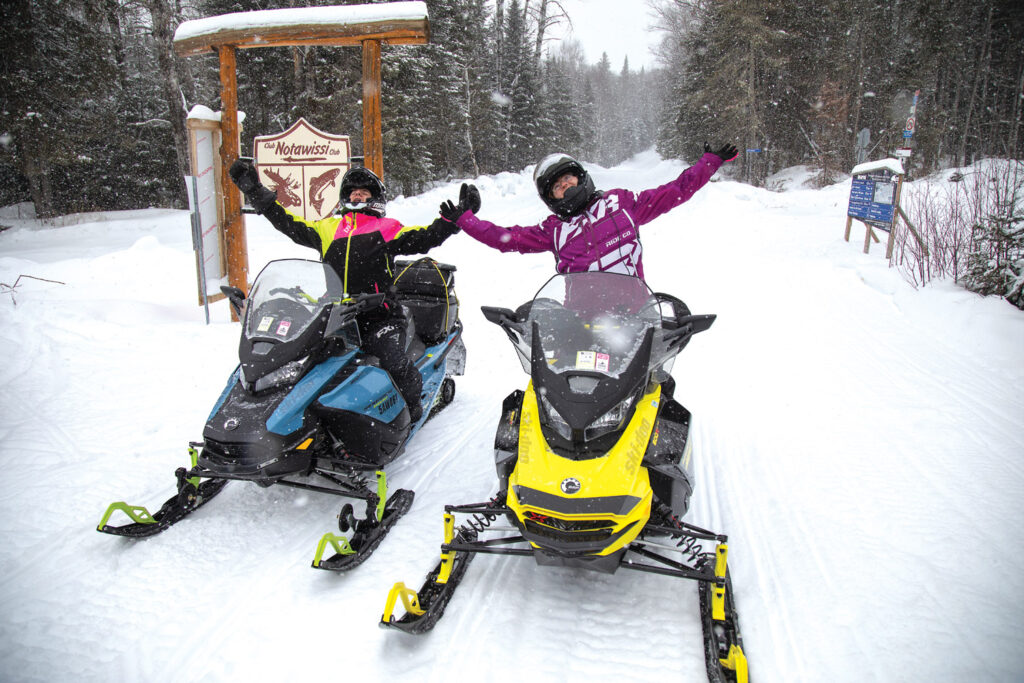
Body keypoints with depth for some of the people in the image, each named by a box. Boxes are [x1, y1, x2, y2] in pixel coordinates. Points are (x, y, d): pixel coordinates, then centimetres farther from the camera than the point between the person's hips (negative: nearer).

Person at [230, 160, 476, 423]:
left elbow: (425, 237, -1)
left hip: (379, 318, -4)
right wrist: (255, 190, 24)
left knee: (392, 361, -24)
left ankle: (412, 405, 2)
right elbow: (287, 222, 25)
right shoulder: (329, 228, 22)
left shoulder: (388, 229, 10)